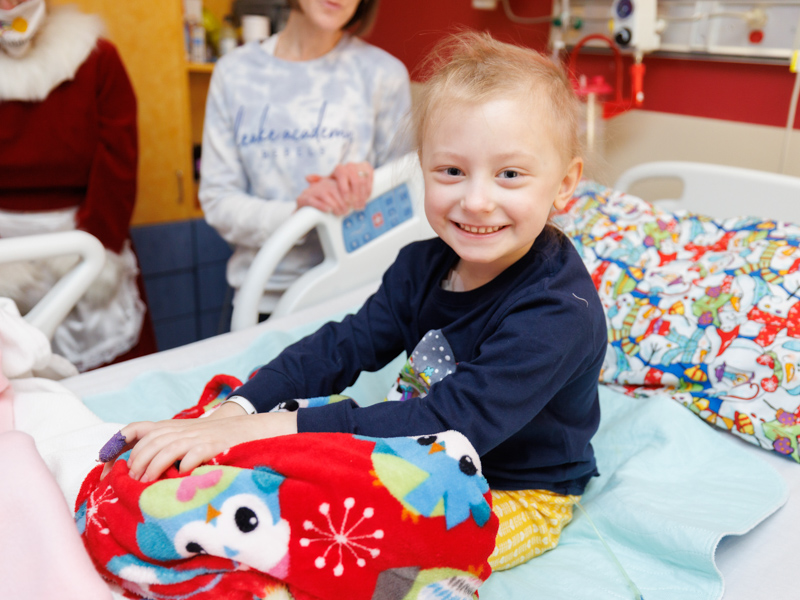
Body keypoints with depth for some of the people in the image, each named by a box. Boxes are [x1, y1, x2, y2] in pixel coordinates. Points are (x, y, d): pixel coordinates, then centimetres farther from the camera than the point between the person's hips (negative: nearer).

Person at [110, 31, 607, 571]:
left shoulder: (561, 311, -30)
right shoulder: (423, 266, -5)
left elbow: (453, 424, -37)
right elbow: (341, 348, -5)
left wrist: (269, 428, -41)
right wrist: (232, 415, -21)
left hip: (519, 495, -6)